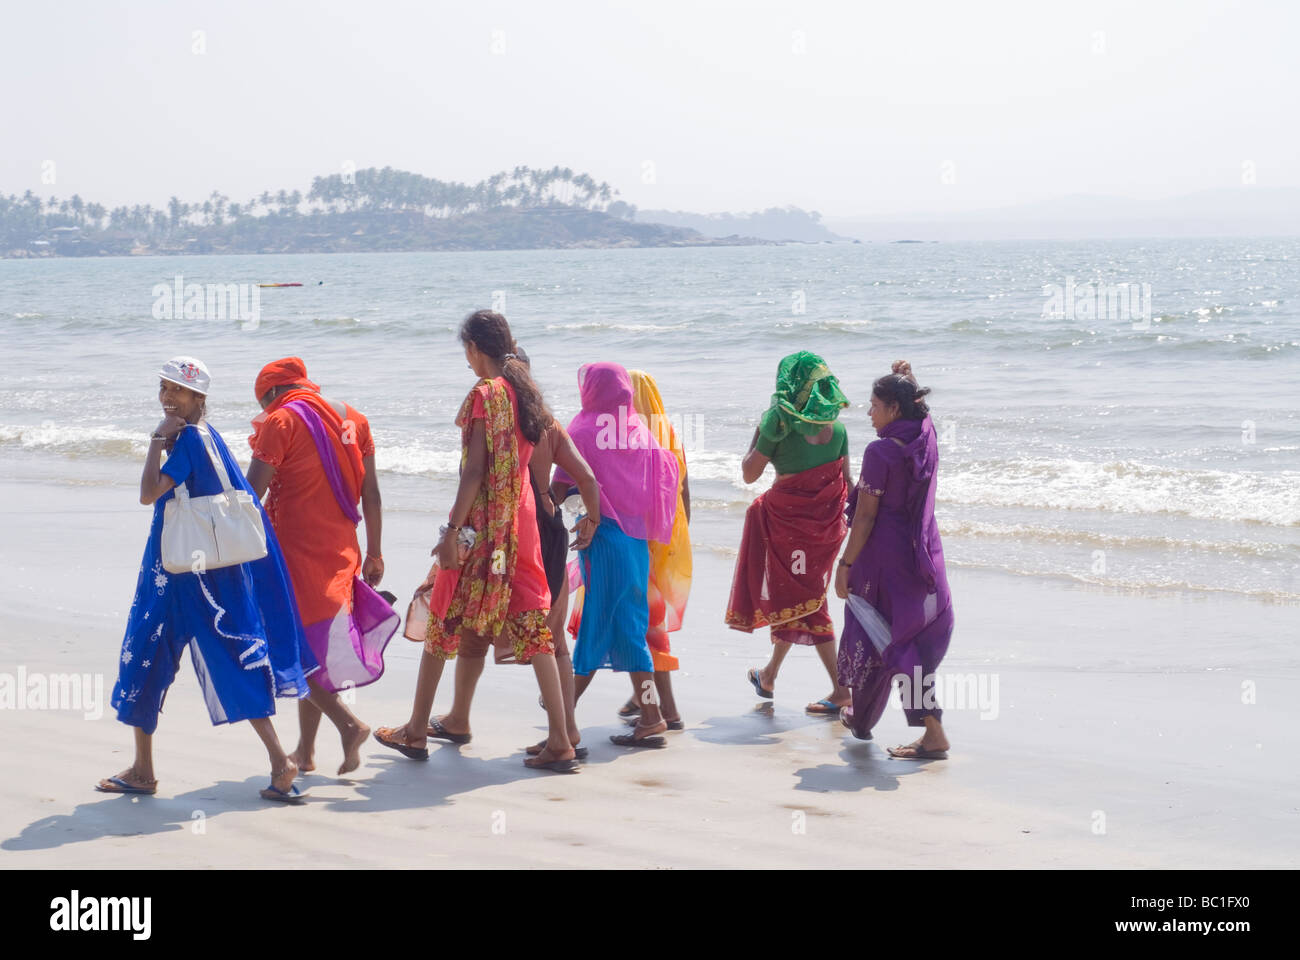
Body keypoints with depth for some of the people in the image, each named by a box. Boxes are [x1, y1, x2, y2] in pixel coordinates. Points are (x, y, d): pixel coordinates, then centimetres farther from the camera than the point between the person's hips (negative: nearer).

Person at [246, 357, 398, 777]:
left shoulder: (281, 421, -8)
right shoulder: (351, 419, 11)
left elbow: (252, 491, -10)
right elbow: (371, 493, 12)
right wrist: (374, 552, 18)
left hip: (296, 550, -7)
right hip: (342, 551, 7)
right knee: (317, 647, 14)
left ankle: (348, 724, -14)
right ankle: (305, 750, 17)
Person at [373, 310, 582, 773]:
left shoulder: (485, 394, -13)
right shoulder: (525, 391, 11)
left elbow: (475, 469, -19)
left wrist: (452, 530, -19)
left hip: (482, 523, -7)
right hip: (521, 521, 7)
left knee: (444, 618, 7)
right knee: (530, 624, 6)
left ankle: (416, 731, 17)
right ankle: (559, 742, 3)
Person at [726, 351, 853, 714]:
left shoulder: (779, 422, -14)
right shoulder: (835, 427, 0)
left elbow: (749, 473, -7)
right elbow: (847, 480, 4)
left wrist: (759, 429, 2)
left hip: (787, 518, -5)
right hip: (826, 521, 5)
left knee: (800, 601, 6)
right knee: (800, 596, 18)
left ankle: (840, 687, 6)